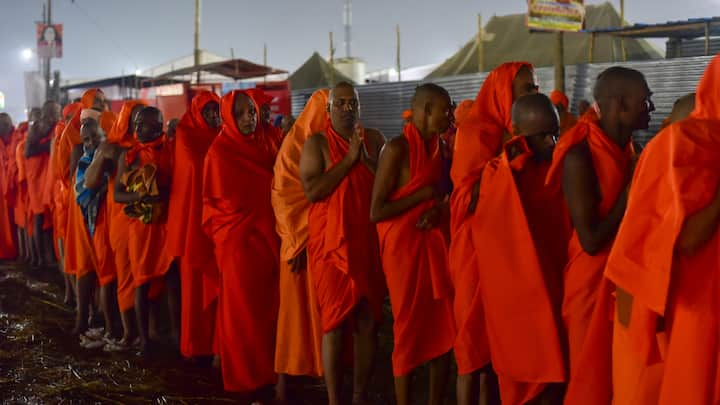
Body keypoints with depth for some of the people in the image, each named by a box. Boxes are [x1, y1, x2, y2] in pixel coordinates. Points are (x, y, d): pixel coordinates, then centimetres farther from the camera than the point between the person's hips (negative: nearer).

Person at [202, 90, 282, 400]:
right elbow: (220, 200, -4)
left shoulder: (268, 144, 8)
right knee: (244, 308, 0)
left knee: (269, 305, 7)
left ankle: (269, 369, 19)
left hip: (269, 236, 5)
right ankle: (247, 377, 11)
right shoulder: (220, 151, -6)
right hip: (238, 239, -5)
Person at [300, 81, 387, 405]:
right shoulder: (317, 143, -2)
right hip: (330, 244, -3)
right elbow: (312, 190, -15)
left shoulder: (374, 139, 9)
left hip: (369, 242, 4)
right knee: (334, 323, -3)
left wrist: (366, 159, -10)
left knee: (368, 322, 7)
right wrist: (349, 159, -14)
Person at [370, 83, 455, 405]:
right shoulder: (397, 149, -14)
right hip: (404, 246, -7)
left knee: (443, 329, 10)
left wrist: (439, 209, -3)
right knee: (409, 331, 1)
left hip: (435, 244, 7)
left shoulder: (437, 147, 9)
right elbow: (376, 212, -18)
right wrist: (424, 194, -15)